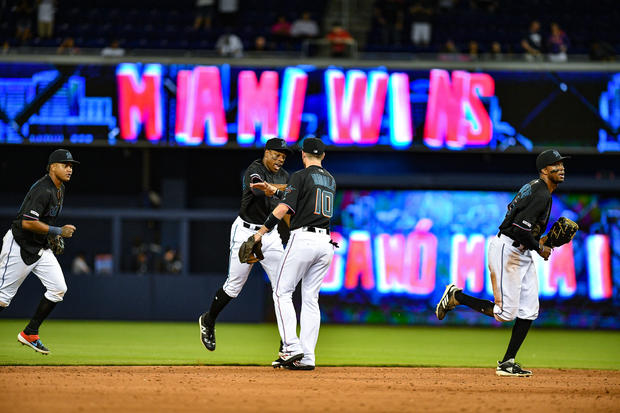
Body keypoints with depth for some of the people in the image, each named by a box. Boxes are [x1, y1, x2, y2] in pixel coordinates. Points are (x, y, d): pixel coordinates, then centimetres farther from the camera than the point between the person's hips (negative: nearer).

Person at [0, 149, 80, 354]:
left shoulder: (60, 189, 9)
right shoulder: (43, 190, -22)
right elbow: (27, 222, -29)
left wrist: (53, 239, 16)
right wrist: (58, 231, -23)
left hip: (40, 248, 9)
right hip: (19, 246, -9)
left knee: (58, 288, -2)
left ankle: (30, 334, 7)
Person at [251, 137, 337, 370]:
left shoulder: (301, 176, -5)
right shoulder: (330, 180, 17)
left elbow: (284, 208, -13)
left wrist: (261, 232, -5)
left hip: (303, 238, -6)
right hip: (326, 243, 6)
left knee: (282, 292, 1)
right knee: (310, 298, 8)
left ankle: (292, 347, -13)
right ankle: (307, 358, 1)